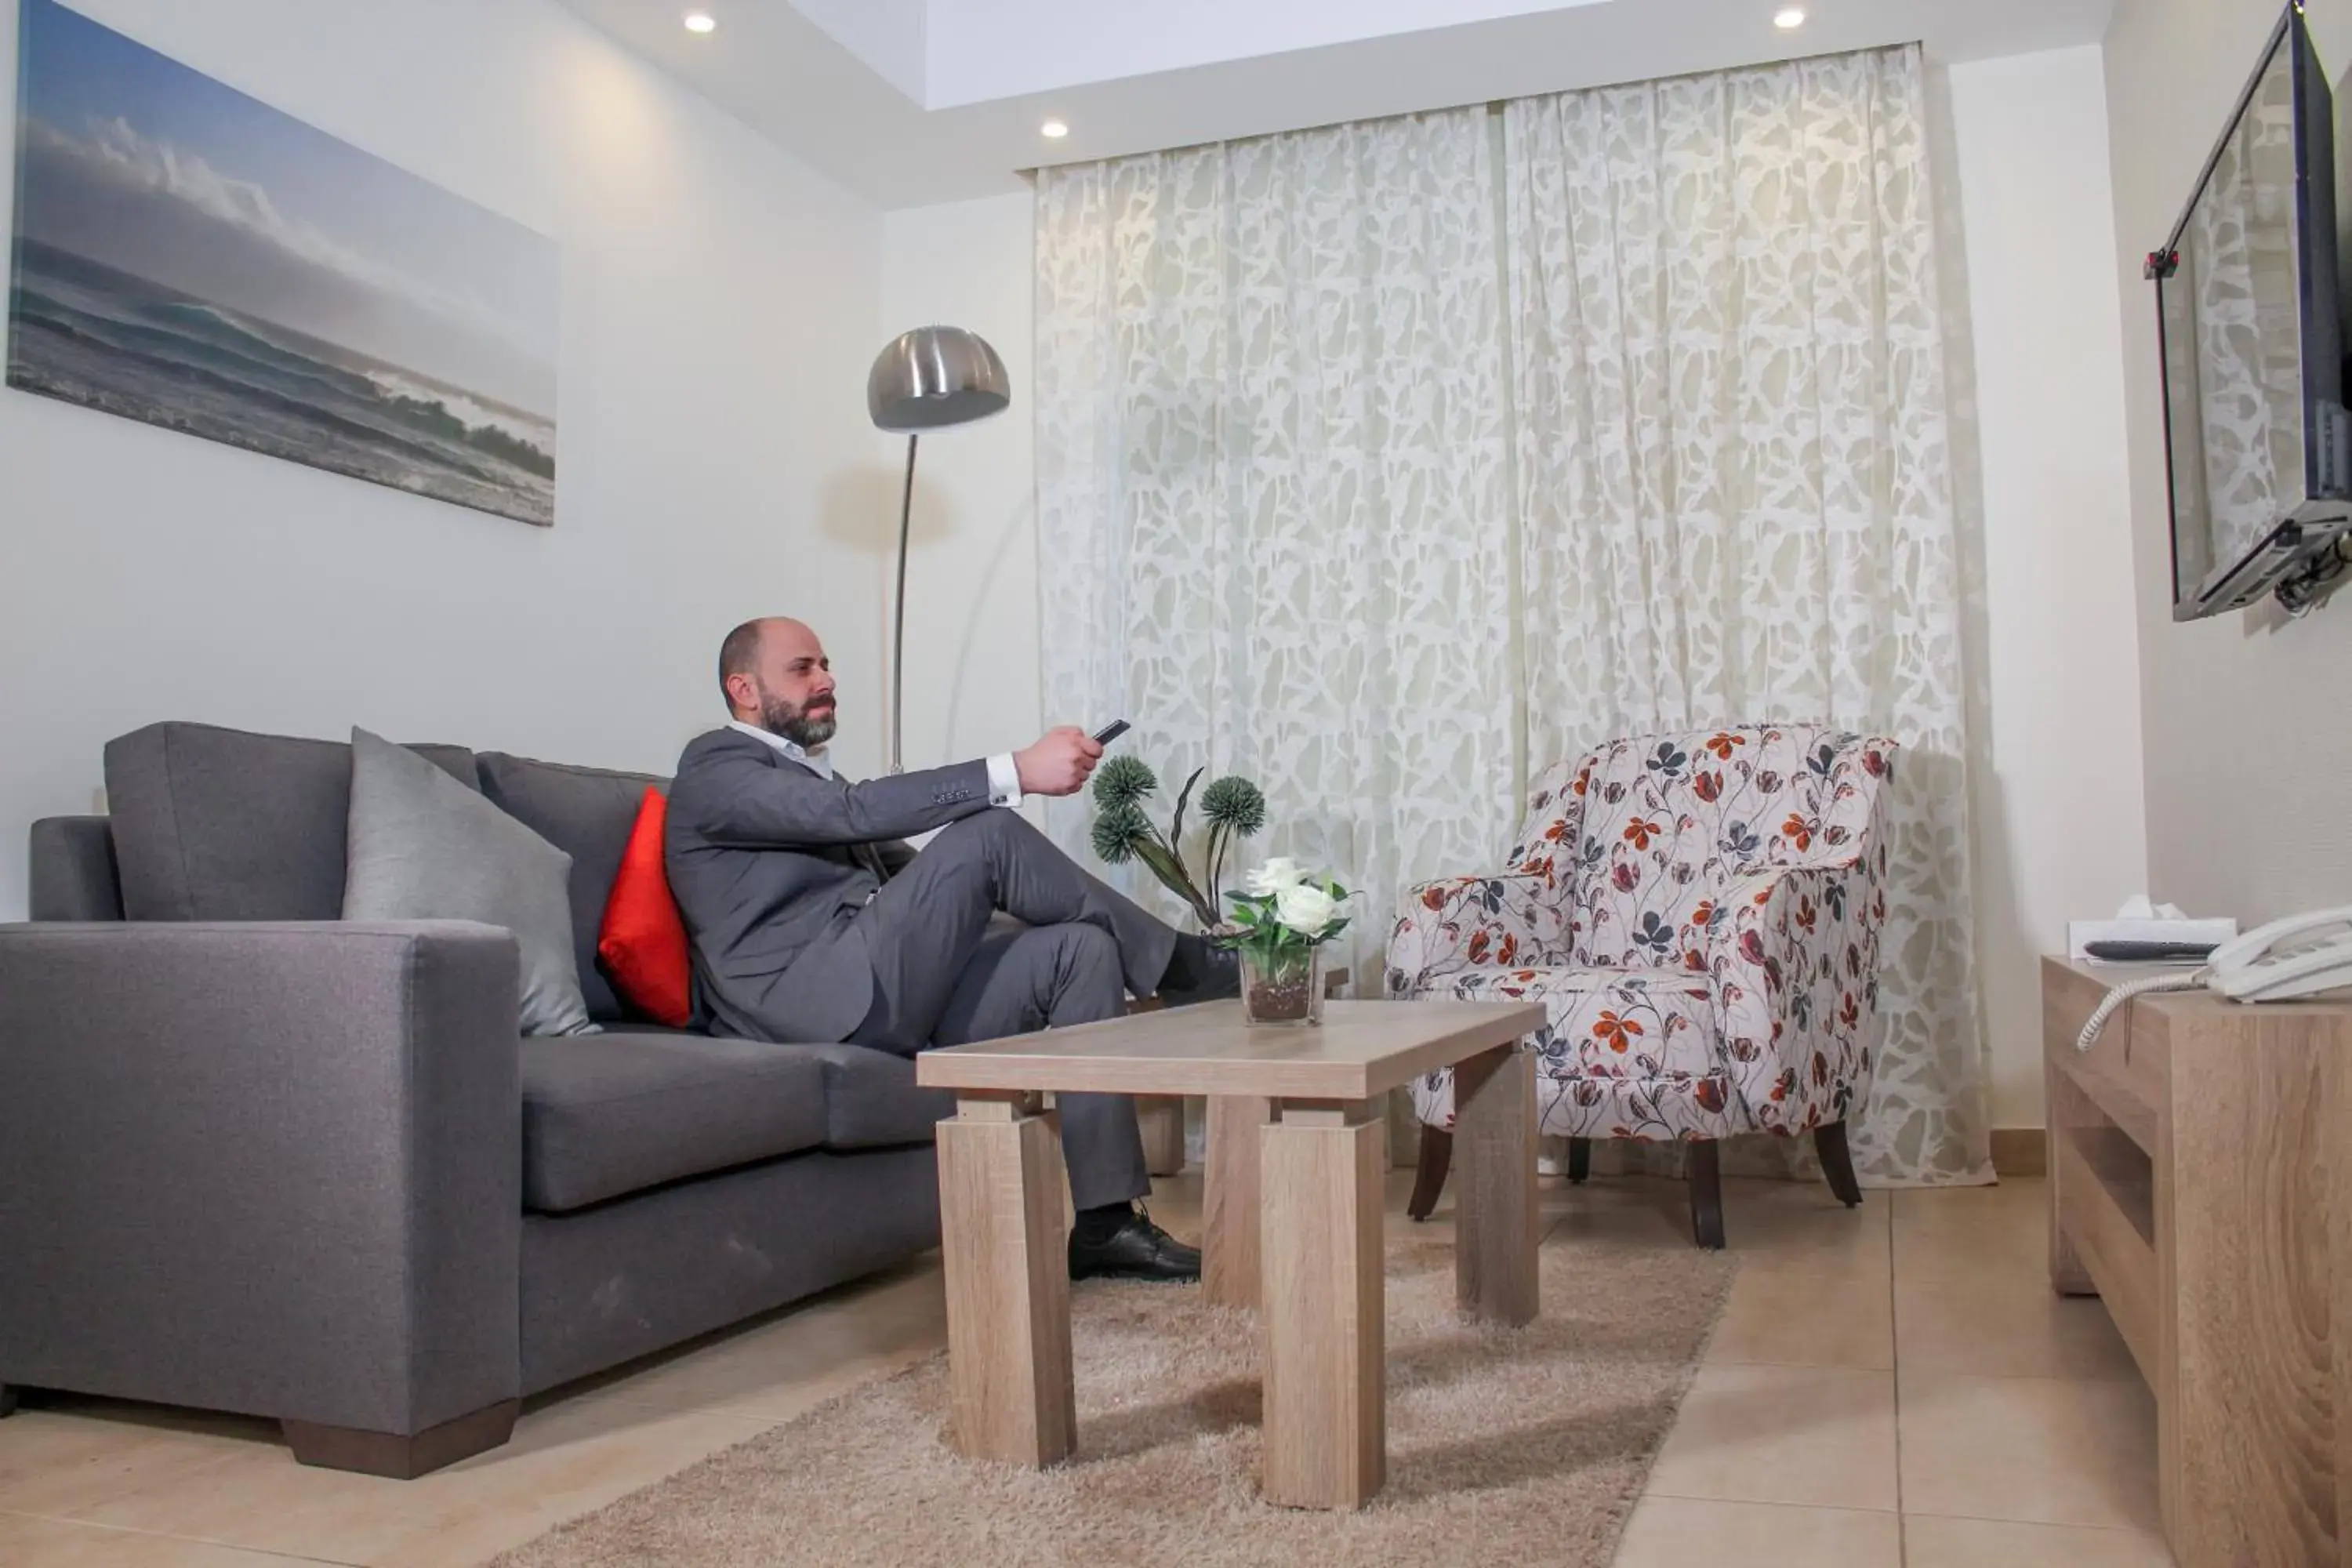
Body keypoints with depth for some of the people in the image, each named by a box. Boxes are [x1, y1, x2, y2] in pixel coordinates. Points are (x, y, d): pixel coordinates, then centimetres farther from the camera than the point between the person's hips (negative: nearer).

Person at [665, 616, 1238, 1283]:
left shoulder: (816, 781, 30)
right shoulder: (715, 765, 1)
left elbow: (906, 871, 24)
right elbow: (855, 811, -17)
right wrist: (1016, 772, -24)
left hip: (890, 999, 9)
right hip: (809, 1003, -8)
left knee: (1082, 948, -9)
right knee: (985, 833, -21)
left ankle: (1105, 1222, -13)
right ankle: (1187, 970, -4)